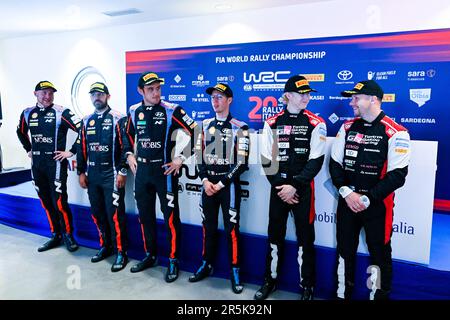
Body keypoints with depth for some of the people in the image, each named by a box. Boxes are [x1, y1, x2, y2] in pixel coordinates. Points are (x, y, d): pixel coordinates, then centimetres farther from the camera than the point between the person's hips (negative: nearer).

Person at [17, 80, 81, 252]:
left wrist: (71, 151, -12)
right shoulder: (27, 113, 8)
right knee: (46, 202, 12)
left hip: (56, 164, -5)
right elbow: (21, 132, 27)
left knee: (59, 202, -6)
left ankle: (68, 235, 12)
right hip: (37, 165, 6)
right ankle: (55, 235, 25)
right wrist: (28, 149, 19)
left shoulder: (61, 112, -9)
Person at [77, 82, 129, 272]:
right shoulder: (87, 121, 14)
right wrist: (81, 172, 12)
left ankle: (121, 252, 6)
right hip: (92, 175, 7)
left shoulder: (118, 119, -5)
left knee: (114, 214, -6)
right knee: (97, 213, 13)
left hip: (111, 175, -6)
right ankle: (105, 246, 29)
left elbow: (126, 147, -9)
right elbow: (82, 148, 16)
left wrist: (122, 171, -13)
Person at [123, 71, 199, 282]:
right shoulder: (134, 112, 5)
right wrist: (129, 155, 12)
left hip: (165, 170, -5)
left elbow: (194, 132, -10)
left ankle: (173, 260, 14)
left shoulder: (171, 110, -10)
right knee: (144, 215, 14)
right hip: (141, 170, 5)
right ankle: (150, 255, 32)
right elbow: (128, 134, 23)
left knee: (170, 217, 0)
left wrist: (181, 158, -11)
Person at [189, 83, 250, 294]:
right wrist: (205, 180, -4)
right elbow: (199, 155, 9)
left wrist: (221, 183, -12)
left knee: (231, 228, 0)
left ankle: (235, 271, 15)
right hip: (208, 184, 5)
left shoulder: (240, 128, -5)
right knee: (208, 227, 14)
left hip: (229, 185, -4)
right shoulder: (205, 125, 10)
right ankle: (206, 265, 30)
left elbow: (242, 162, -10)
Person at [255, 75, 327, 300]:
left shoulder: (316, 124, -2)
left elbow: (316, 161, -7)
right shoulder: (272, 123, 3)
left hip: (303, 189, -2)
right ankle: (270, 280, 29)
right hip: (278, 188, 2)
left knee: (305, 238, 6)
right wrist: (280, 186, -7)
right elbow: (266, 160, 2)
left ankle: (307, 286, 23)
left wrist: (294, 186, -13)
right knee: (274, 235, 12)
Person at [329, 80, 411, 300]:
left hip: (377, 205, -4)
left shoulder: (395, 133, -11)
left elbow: (397, 175, -13)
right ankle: (342, 294, 35)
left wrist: (367, 199, -16)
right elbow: (335, 163, 4)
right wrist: (346, 191, -9)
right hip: (347, 201, 5)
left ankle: (379, 295, 30)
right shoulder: (347, 127, 5)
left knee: (379, 253, 9)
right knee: (344, 250, 16)